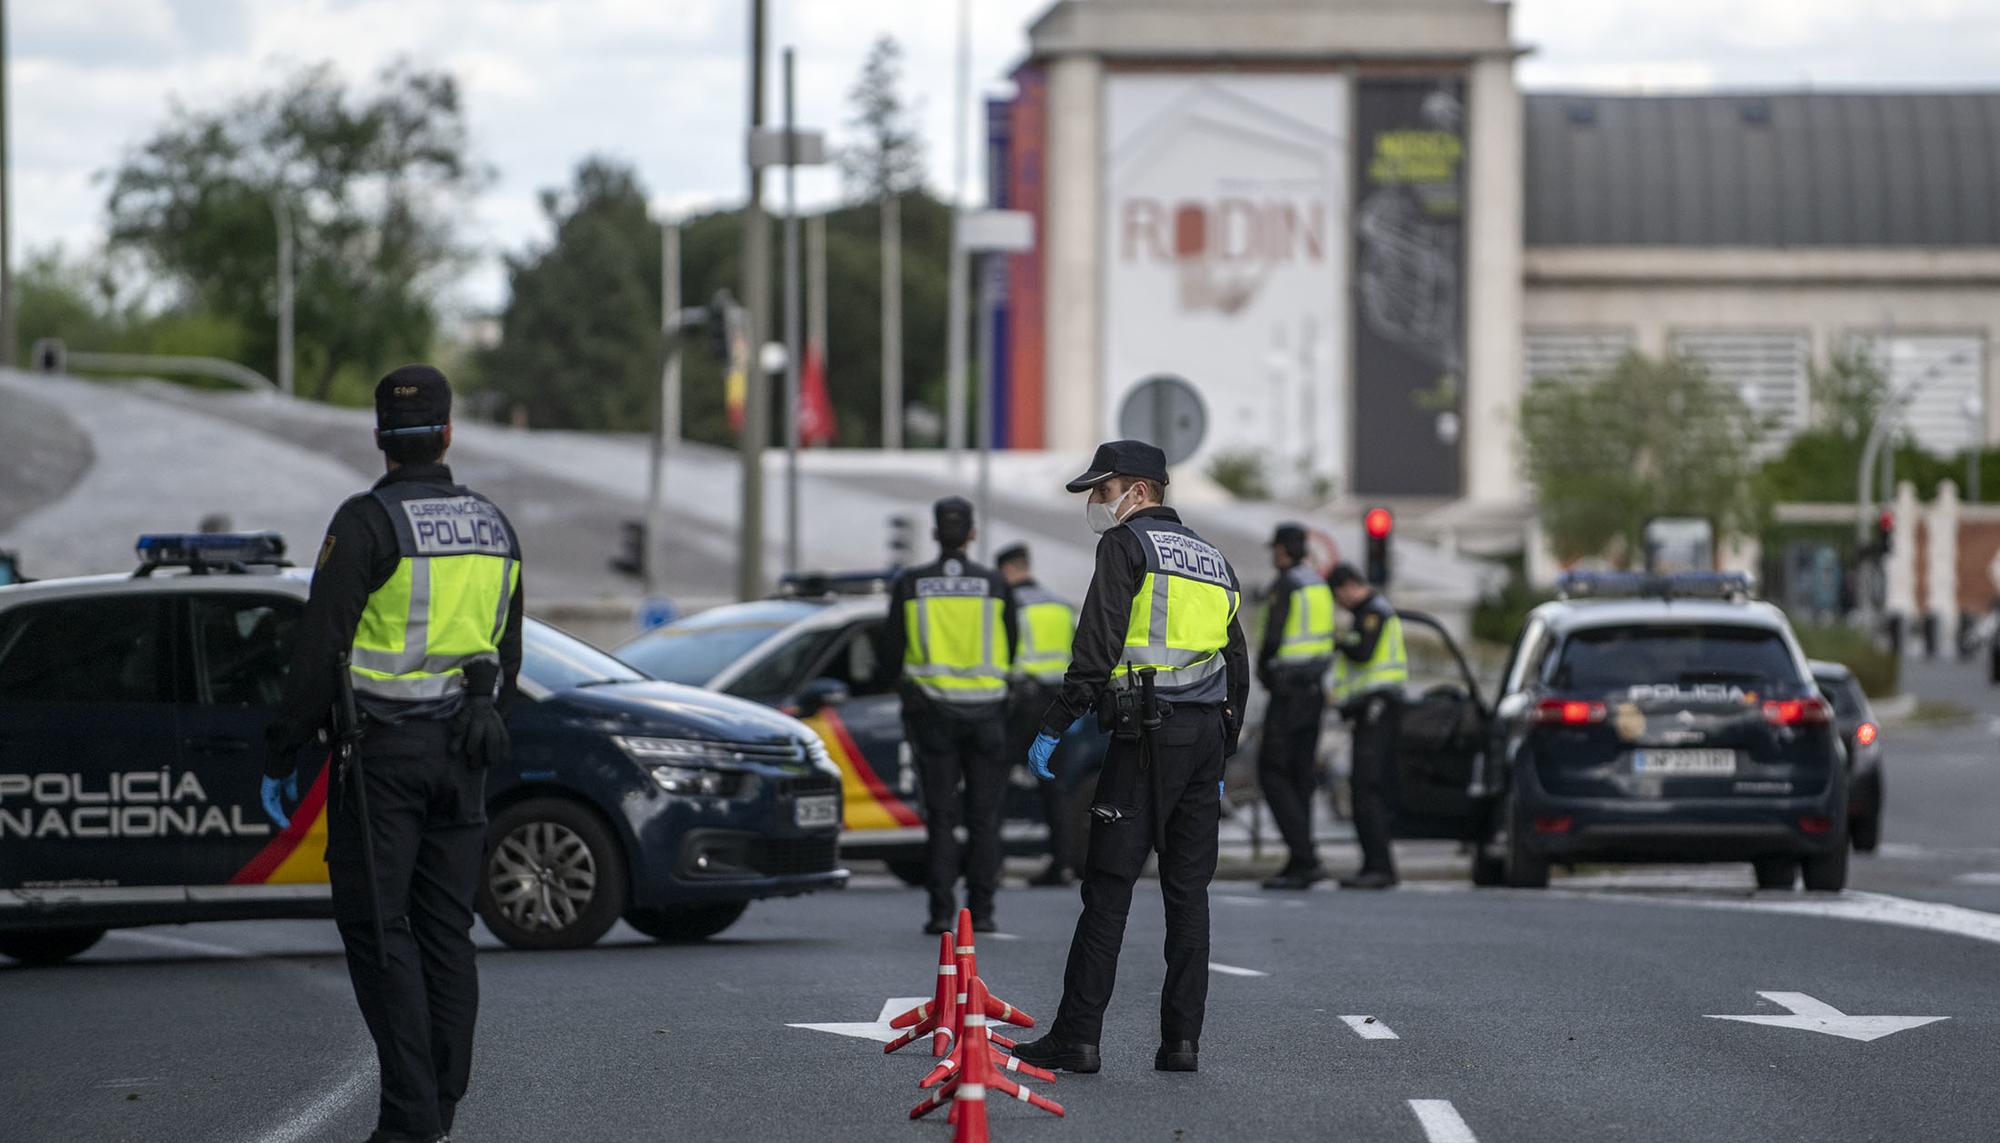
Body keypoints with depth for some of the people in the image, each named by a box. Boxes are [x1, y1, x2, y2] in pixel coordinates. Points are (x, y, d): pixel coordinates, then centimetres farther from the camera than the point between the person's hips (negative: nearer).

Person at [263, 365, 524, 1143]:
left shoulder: (368, 522, -11)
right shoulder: (493, 527, 10)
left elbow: (320, 649, -13)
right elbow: (507, 656, 18)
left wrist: (281, 755, -7)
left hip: (381, 750, -6)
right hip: (461, 751, 6)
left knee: (379, 927, -4)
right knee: (444, 928, 9)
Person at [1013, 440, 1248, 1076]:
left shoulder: (1126, 545, -2)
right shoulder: (1213, 561, 21)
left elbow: (1098, 645, -12)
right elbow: (1237, 668, 23)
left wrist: (1054, 727, -11)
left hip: (1146, 732, -7)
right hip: (1207, 733, 7)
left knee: (1108, 888, -6)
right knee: (1188, 891, 8)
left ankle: (1076, 1039, -7)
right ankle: (1182, 1040, 4)